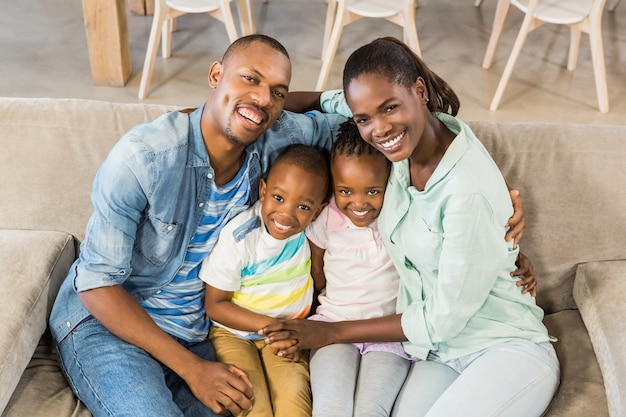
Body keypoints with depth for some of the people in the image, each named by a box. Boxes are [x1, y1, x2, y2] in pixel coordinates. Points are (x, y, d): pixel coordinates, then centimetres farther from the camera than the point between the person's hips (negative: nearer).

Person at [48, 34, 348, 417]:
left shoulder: (276, 138, -9)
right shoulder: (143, 156, -22)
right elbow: (97, 284, -18)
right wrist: (192, 368, -20)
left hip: (193, 330, 5)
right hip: (106, 323, -5)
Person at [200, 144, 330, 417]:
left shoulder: (314, 227, -15)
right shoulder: (238, 236, -20)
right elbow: (215, 305, -12)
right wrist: (270, 325, -19)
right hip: (234, 331, -2)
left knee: (295, 393, -23)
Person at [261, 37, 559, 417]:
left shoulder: (471, 190, -25)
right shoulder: (404, 144, -6)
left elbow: (443, 318, -16)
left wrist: (333, 332, -9)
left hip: (508, 351, -4)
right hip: (440, 351, 4)